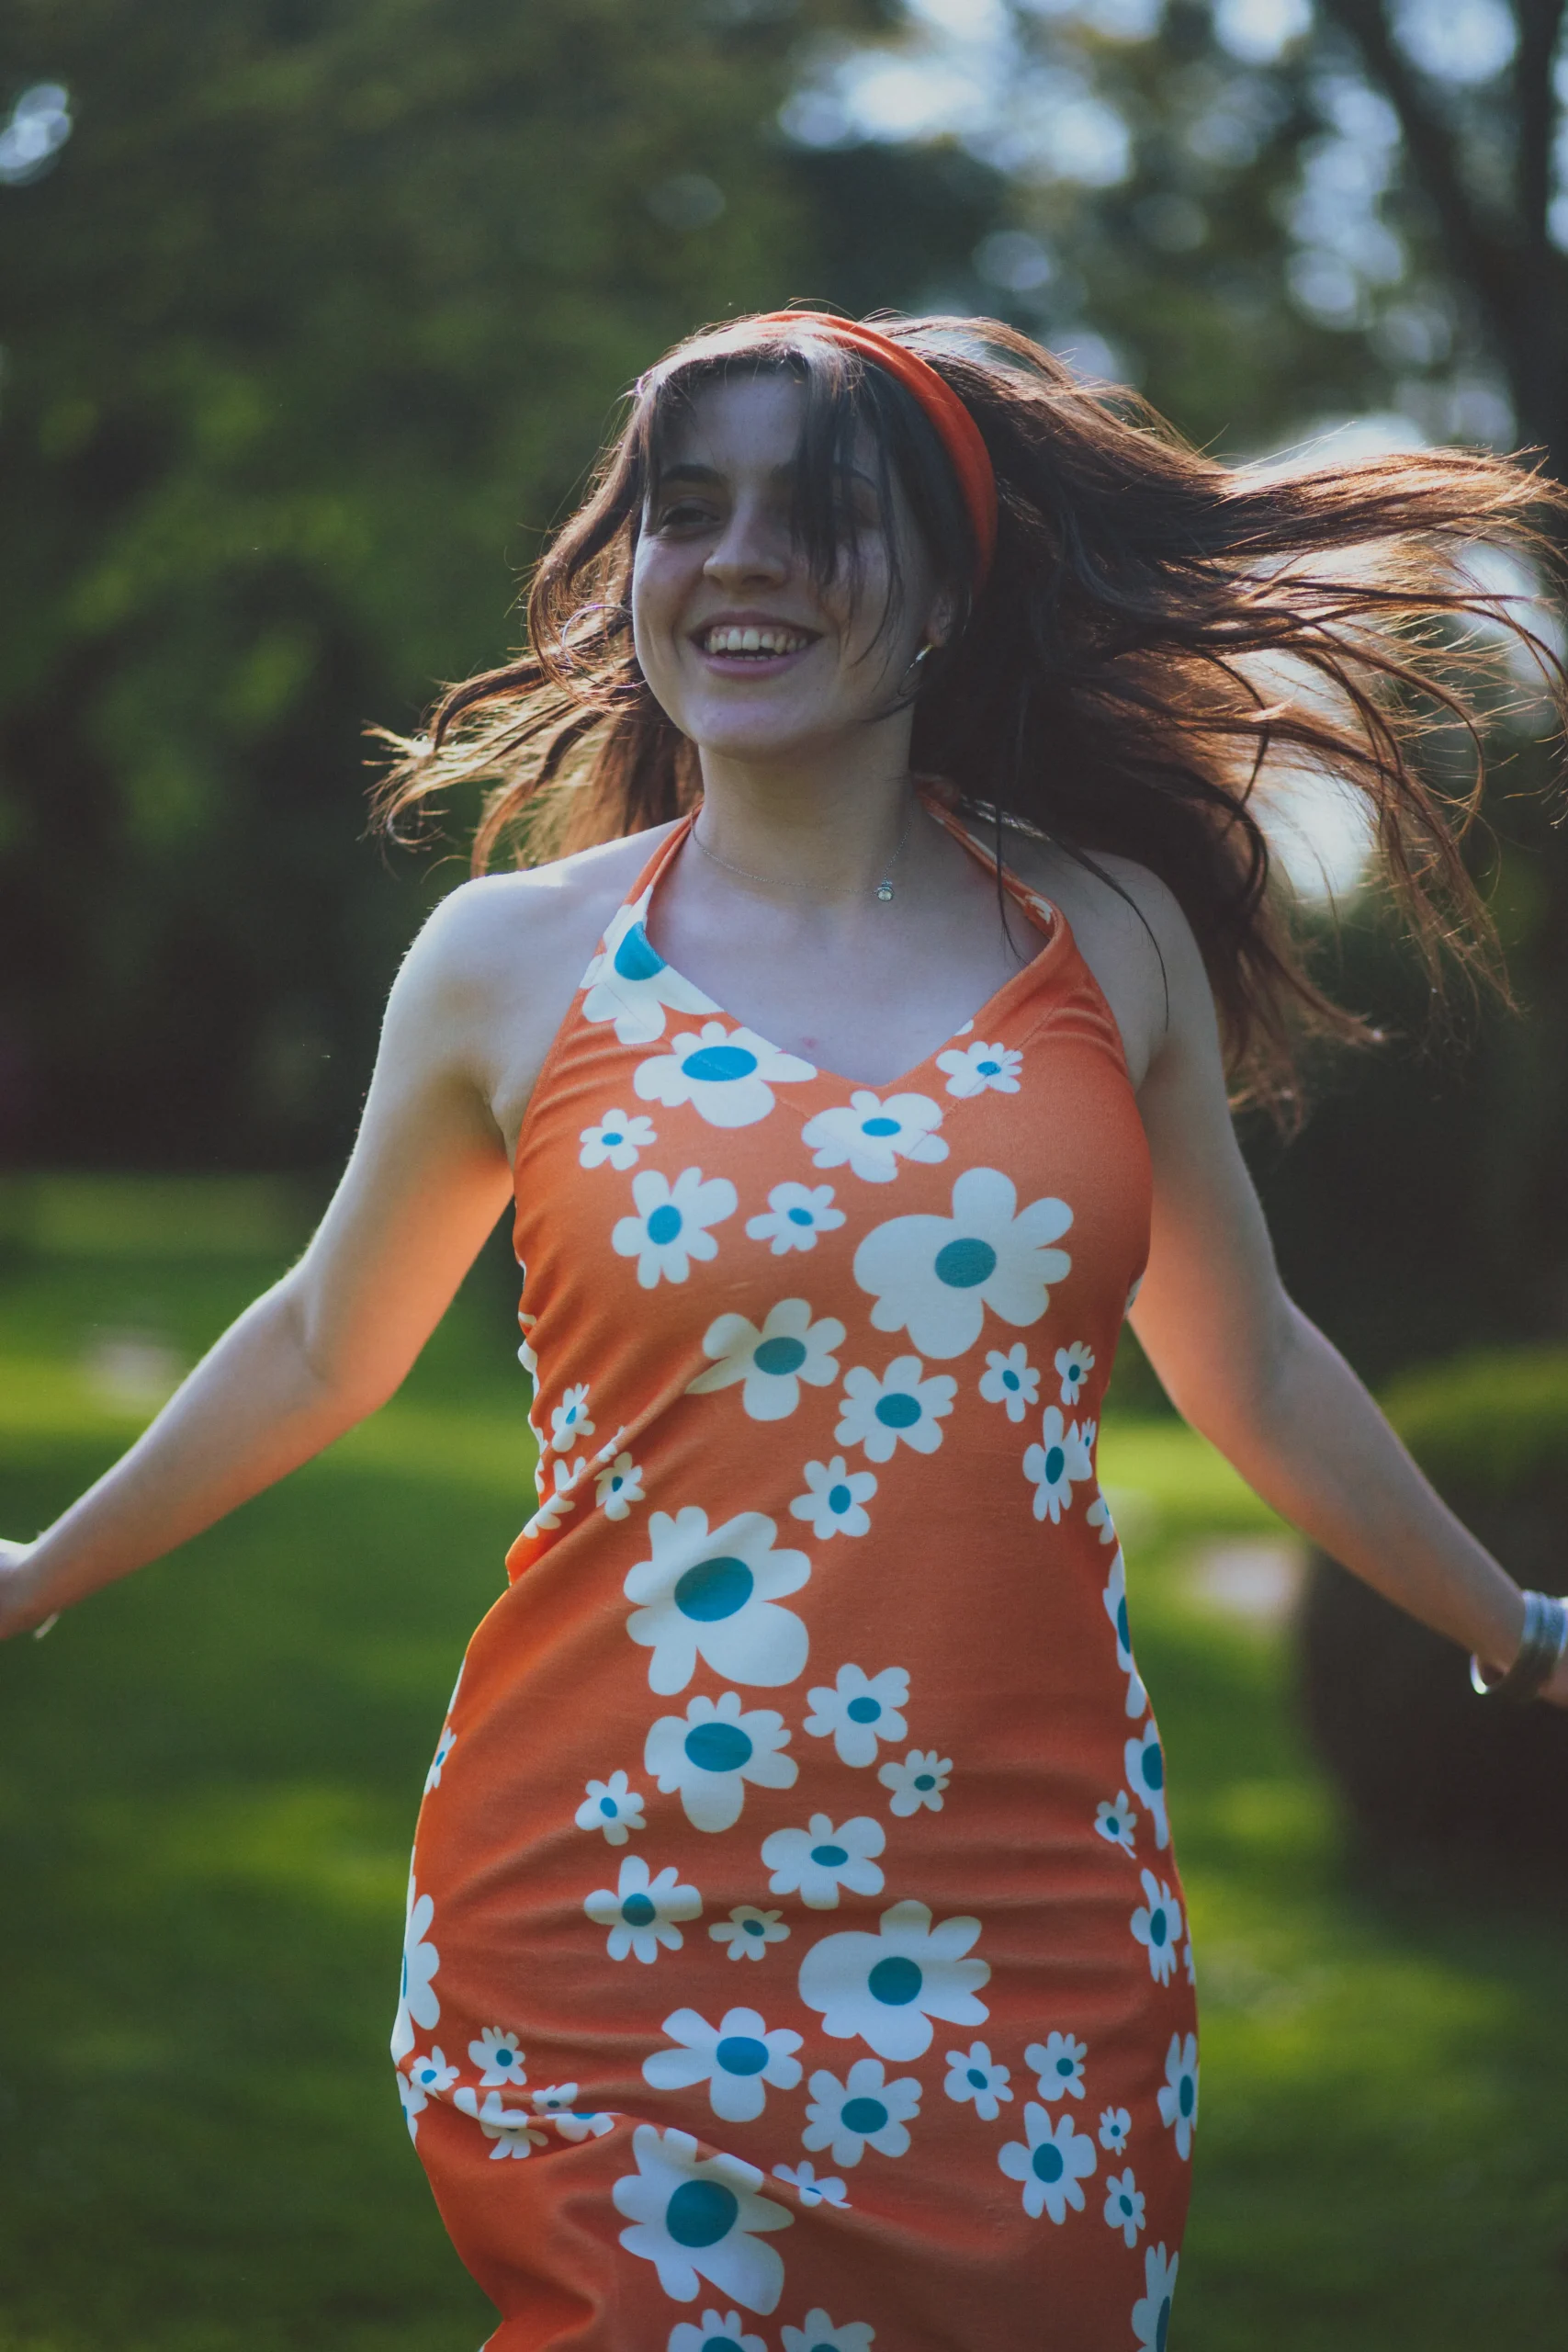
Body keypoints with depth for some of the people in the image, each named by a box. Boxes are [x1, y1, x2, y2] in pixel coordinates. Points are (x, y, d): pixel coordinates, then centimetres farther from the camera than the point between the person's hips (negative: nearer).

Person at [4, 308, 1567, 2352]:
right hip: (605, 1941, -1)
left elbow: (1250, 1368, 17)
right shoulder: (511, 960, 1)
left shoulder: (1110, 936, 4)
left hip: (1028, 1935, 2)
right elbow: (322, 1351, 16)